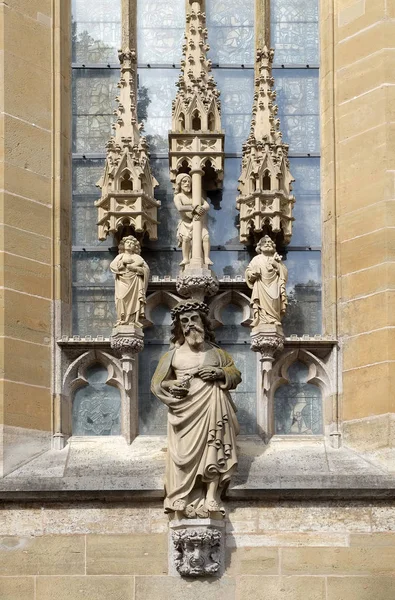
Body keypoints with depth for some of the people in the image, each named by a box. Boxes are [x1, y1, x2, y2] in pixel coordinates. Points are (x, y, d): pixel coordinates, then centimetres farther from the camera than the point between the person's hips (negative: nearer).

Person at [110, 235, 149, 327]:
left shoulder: (137, 257, 20)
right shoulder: (120, 256, 23)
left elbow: (146, 269, 5)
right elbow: (112, 265, 4)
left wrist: (133, 267, -5)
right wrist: (123, 262, -4)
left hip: (134, 282, 0)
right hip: (122, 281, 0)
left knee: (134, 299, -16)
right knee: (121, 299, -20)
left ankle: (133, 320, -21)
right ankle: (121, 320, -26)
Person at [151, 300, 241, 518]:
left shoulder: (215, 351, 15)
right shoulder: (173, 354, 12)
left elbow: (236, 374, 17)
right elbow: (157, 383, 13)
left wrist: (219, 373, -5)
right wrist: (172, 385, -9)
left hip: (211, 407, 0)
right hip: (186, 410, 0)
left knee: (213, 450, -14)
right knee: (186, 454, -11)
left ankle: (211, 498, -15)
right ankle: (186, 500, -12)